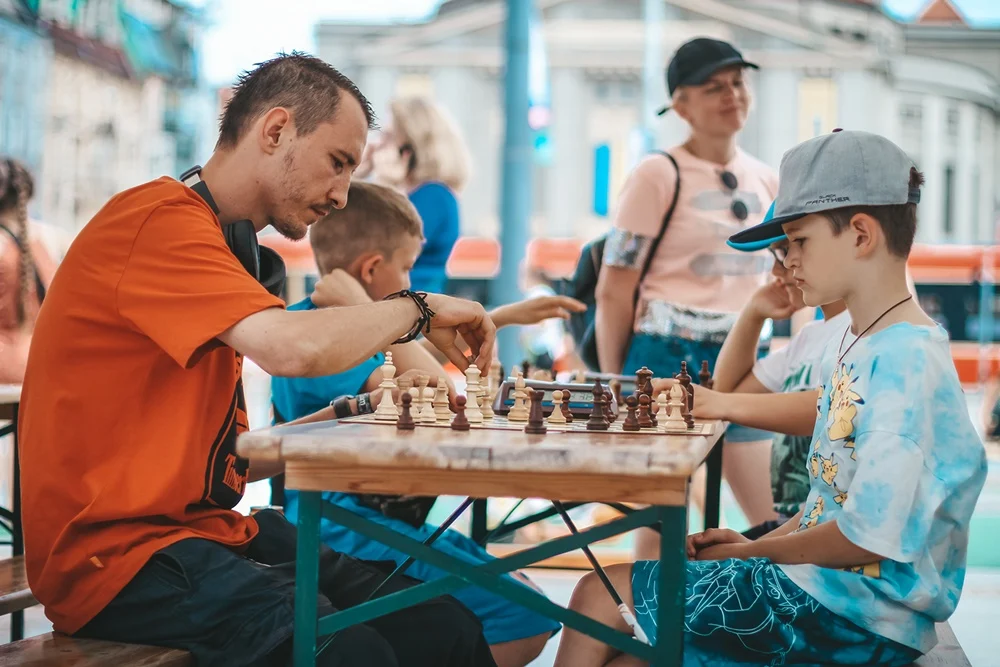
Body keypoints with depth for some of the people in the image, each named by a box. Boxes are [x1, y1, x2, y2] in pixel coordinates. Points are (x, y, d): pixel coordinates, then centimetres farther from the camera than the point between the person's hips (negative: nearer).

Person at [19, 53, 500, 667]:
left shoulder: (218, 240, 21)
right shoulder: (161, 220, -10)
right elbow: (294, 347, -25)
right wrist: (415, 308, -8)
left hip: (206, 530, 9)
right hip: (119, 551, -9)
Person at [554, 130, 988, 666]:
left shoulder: (905, 360, -22)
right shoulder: (857, 345, 9)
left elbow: (870, 535, -25)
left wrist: (753, 551, -10)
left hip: (854, 618, -9)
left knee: (600, 596, -3)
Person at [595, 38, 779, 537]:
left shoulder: (766, 181, 9)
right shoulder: (658, 176, -8)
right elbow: (613, 292, -7)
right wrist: (614, 388, -6)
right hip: (670, 361, -6)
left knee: (779, 523, 5)